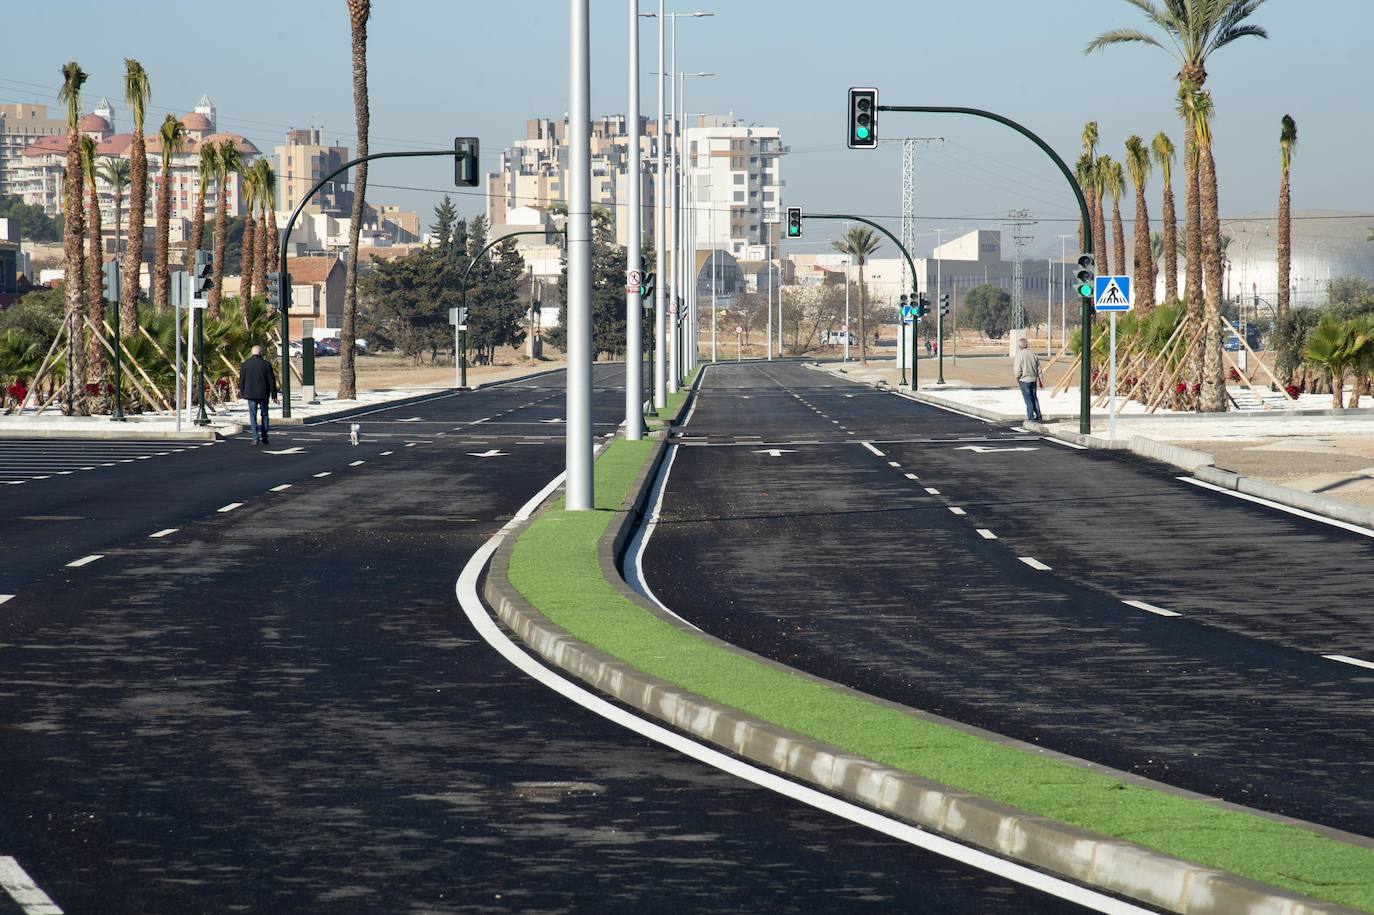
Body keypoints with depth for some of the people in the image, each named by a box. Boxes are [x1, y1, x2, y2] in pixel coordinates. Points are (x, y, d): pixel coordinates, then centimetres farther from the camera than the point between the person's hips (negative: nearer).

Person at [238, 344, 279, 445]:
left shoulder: (246, 364, -3)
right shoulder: (266, 364, -6)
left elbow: (241, 380, 4)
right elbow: (271, 381, -3)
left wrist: (242, 392, 18)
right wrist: (274, 395, 4)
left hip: (251, 394, 0)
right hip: (263, 394, 0)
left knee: (253, 416, 3)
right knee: (264, 415, 12)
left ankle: (255, 438, -9)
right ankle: (263, 438, 13)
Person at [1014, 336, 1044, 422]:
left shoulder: (1020, 355, -14)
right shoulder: (1033, 354, 1)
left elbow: (1018, 370, -14)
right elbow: (1039, 368, 6)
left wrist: (1017, 378, 4)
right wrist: (1041, 379, 14)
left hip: (1024, 380, -5)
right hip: (1034, 379, 5)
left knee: (1028, 399, 2)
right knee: (1034, 398, 17)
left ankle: (1031, 418, 5)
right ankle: (1039, 417, 19)